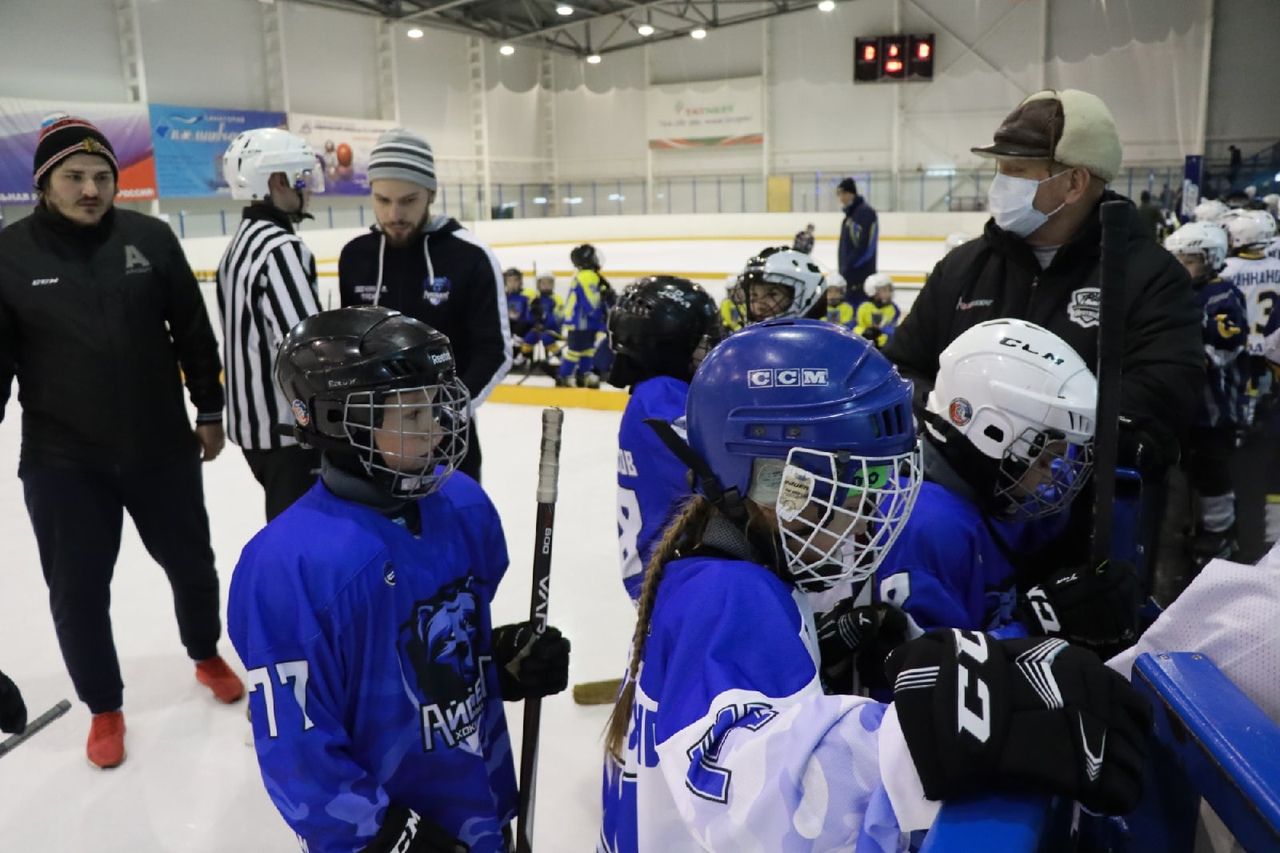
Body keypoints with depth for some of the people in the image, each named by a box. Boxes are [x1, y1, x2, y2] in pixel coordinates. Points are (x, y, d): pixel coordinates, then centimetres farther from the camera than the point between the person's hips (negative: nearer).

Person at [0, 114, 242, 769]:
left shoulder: (150, 239, -5)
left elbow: (193, 332, 3)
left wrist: (208, 410, 6)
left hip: (161, 446, 1)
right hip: (62, 461, -1)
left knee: (191, 562, 16)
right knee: (77, 592, 8)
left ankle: (207, 656, 43)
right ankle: (104, 708, 30)